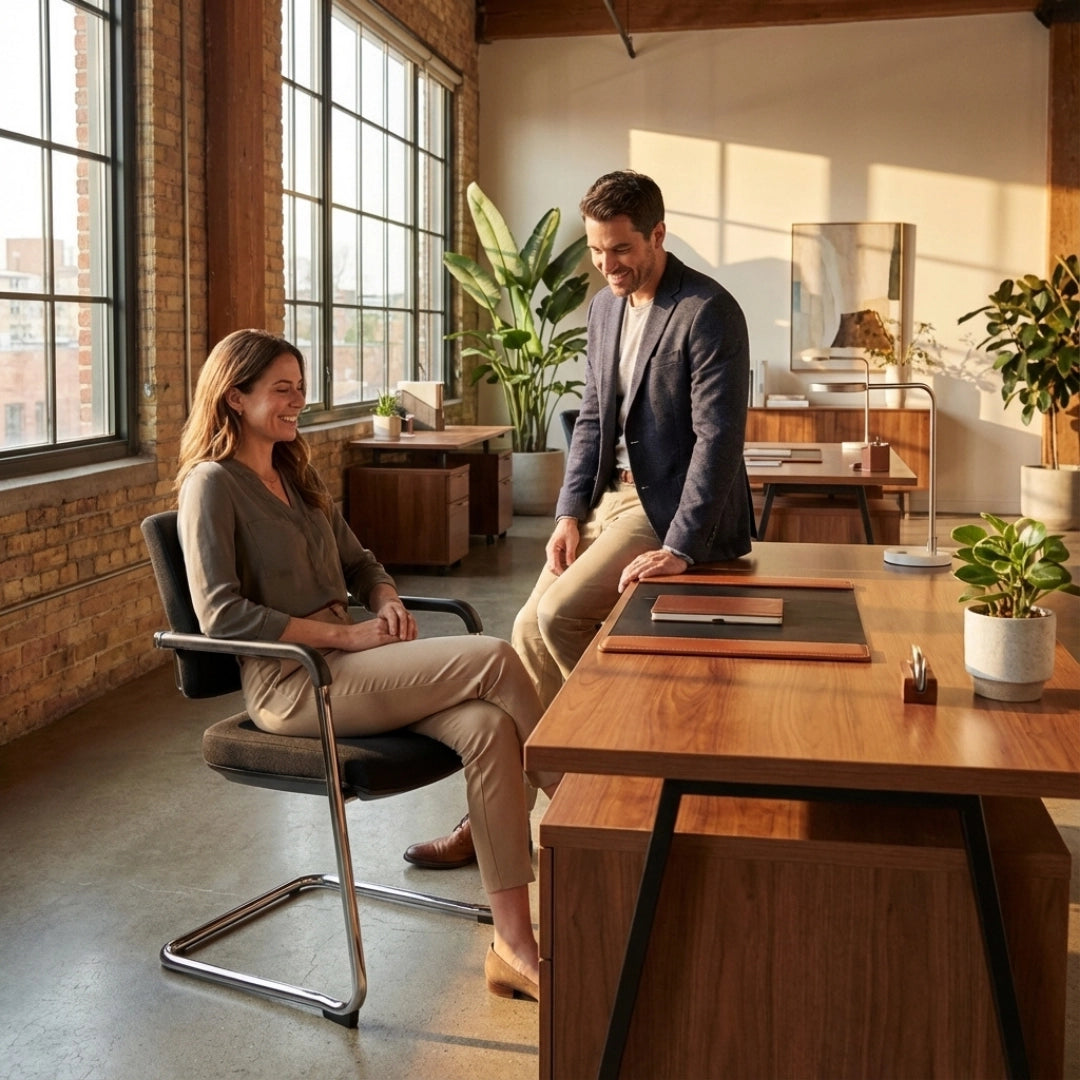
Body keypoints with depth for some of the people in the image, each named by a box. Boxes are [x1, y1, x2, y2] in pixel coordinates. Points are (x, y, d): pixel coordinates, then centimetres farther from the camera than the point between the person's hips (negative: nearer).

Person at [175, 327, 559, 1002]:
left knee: (487, 725, -21)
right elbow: (221, 614, -15)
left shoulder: (296, 474, 20)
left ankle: (514, 944, -20)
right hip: (289, 683, -7)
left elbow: (358, 562, 25)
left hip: (346, 662, 7)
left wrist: (388, 603, 0)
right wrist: (345, 635, -17)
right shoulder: (213, 483, -5)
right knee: (494, 657, -21)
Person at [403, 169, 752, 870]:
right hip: (610, 495, 8)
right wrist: (570, 512, 2)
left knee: (555, 616, -23)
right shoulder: (605, 307, 10)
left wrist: (679, 550, -27)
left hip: (672, 504, -8)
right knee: (532, 634, -1)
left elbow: (718, 436, -21)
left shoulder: (708, 312, -15)